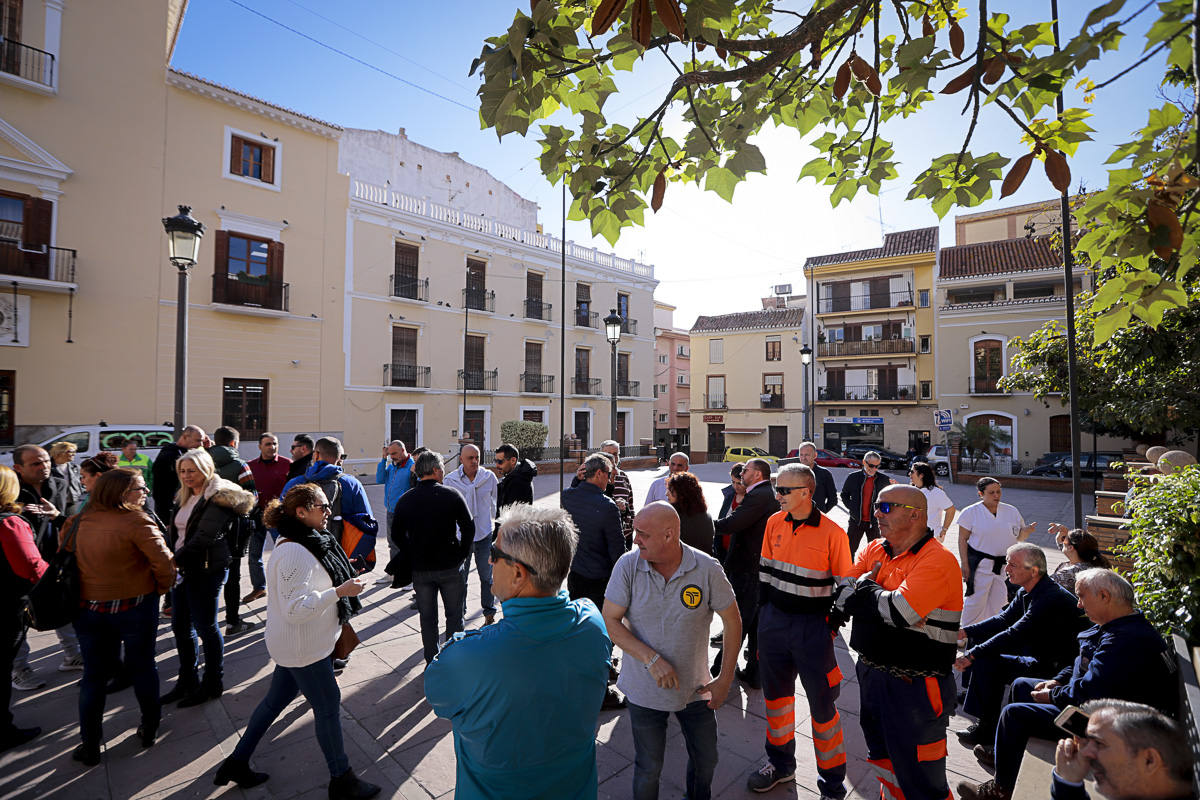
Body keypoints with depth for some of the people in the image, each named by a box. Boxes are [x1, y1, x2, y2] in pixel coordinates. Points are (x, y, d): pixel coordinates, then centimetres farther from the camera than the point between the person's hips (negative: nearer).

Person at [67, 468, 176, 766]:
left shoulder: (78, 523, -3)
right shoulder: (136, 522, -20)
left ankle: (89, 746, 27)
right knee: (142, 668, 15)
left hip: (88, 610, 4)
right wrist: (161, 588, -4)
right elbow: (164, 562, -25)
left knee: (93, 676, 18)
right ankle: (149, 729, 30)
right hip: (136, 607, -4)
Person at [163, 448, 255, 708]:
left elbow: (204, 536, -21)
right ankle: (187, 681, 32)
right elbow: (176, 532, 14)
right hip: (183, 569, 8)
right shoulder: (185, 497, 13)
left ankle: (213, 684, 18)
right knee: (180, 626, 15)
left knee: (205, 627, 2)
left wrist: (178, 559, -20)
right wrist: (173, 559, 3)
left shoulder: (218, 498, -14)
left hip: (207, 569, -8)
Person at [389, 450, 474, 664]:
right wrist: (462, 554, 2)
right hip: (450, 566, -2)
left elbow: (396, 536, 3)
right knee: (454, 614, 13)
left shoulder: (405, 500, -1)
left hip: (420, 569, 2)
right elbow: (469, 528, -10)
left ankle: (432, 662, 24)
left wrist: (413, 557, 12)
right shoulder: (452, 495, -10)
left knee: (427, 618, 15)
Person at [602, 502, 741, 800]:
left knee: (706, 761, 20)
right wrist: (652, 659, -25)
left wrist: (725, 678, -6)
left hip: (695, 688, 1)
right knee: (648, 768, 15)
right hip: (644, 689, -1)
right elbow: (610, 621, -15)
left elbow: (732, 620, -6)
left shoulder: (707, 569, -19)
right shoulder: (628, 565, -18)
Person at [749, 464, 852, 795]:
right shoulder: (774, 523, -1)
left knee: (822, 703, 9)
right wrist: (765, 615, 10)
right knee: (776, 694, 19)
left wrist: (831, 627, -7)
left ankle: (832, 779, 33)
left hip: (814, 627, -4)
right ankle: (780, 763, 40)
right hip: (774, 621, 5)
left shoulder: (832, 532, -15)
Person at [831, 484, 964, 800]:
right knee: (883, 763, 26)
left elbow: (896, 611, -28)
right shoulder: (874, 549, 4)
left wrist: (865, 586, -11)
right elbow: (841, 594, 0)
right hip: (870, 675, 7)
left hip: (914, 689, -6)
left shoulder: (938, 561, -18)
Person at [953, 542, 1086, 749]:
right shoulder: (1026, 591, 3)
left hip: (1053, 668, -10)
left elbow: (1014, 635, -30)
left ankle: (987, 730, -6)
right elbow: (1004, 619, 9)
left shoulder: (1052, 598, -26)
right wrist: (965, 632, -2)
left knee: (986, 663, -23)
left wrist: (972, 655, -27)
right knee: (977, 640, 6)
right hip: (1034, 656, 10)